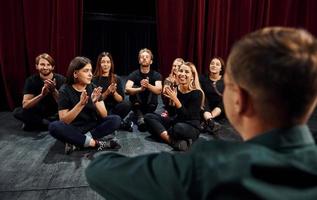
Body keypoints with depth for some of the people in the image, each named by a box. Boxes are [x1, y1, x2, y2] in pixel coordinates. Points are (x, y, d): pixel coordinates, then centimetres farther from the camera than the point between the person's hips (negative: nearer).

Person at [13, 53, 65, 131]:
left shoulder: (60, 79, -13)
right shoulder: (31, 80, -9)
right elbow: (25, 105, -16)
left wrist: (54, 90, -34)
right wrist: (41, 95, -33)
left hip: (55, 114, -1)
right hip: (38, 112, 2)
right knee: (17, 112, -23)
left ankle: (35, 123, -15)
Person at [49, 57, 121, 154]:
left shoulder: (93, 88, -4)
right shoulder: (65, 90, -11)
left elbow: (104, 115, -6)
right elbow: (63, 120, -17)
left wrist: (95, 102, -25)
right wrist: (81, 104, -30)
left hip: (93, 127, 3)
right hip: (74, 129, -2)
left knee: (116, 119, -21)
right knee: (54, 127, -32)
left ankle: (76, 142, -23)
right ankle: (95, 143, -26)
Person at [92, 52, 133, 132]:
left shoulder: (116, 78, 3)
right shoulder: (94, 79, -4)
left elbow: (121, 99, -1)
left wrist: (114, 92, -21)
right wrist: (107, 92, -22)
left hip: (113, 108, 3)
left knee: (126, 105, -28)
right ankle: (121, 124, -8)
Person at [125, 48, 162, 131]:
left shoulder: (156, 75, -8)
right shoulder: (134, 74, -9)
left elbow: (159, 90, -27)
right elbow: (127, 89, -26)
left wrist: (148, 85, -47)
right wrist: (140, 89, -46)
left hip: (150, 105, 0)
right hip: (137, 105, 0)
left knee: (154, 91, -24)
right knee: (134, 87, -23)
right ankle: (140, 117, -32)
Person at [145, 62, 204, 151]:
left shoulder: (197, 93, -15)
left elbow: (187, 117, -23)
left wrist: (175, 100, -28)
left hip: (191, 127, -7)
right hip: (175, 122, 7)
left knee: (179, 128, -42)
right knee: (148, 117, -9)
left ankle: (162, 134, -10)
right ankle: (174, 141, -23)